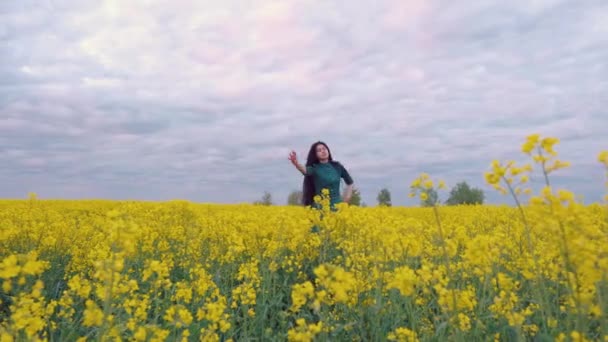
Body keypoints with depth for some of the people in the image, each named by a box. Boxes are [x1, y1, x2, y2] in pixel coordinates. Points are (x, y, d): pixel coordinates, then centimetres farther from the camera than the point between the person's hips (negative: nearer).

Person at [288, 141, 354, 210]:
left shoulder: (337, 166, 5)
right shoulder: (314, 168, -4)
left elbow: (350, 182, 16)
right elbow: (305, 170, -28)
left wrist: (346, 200, 6)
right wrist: (296, 164, -49)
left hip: (337, 205, 3)